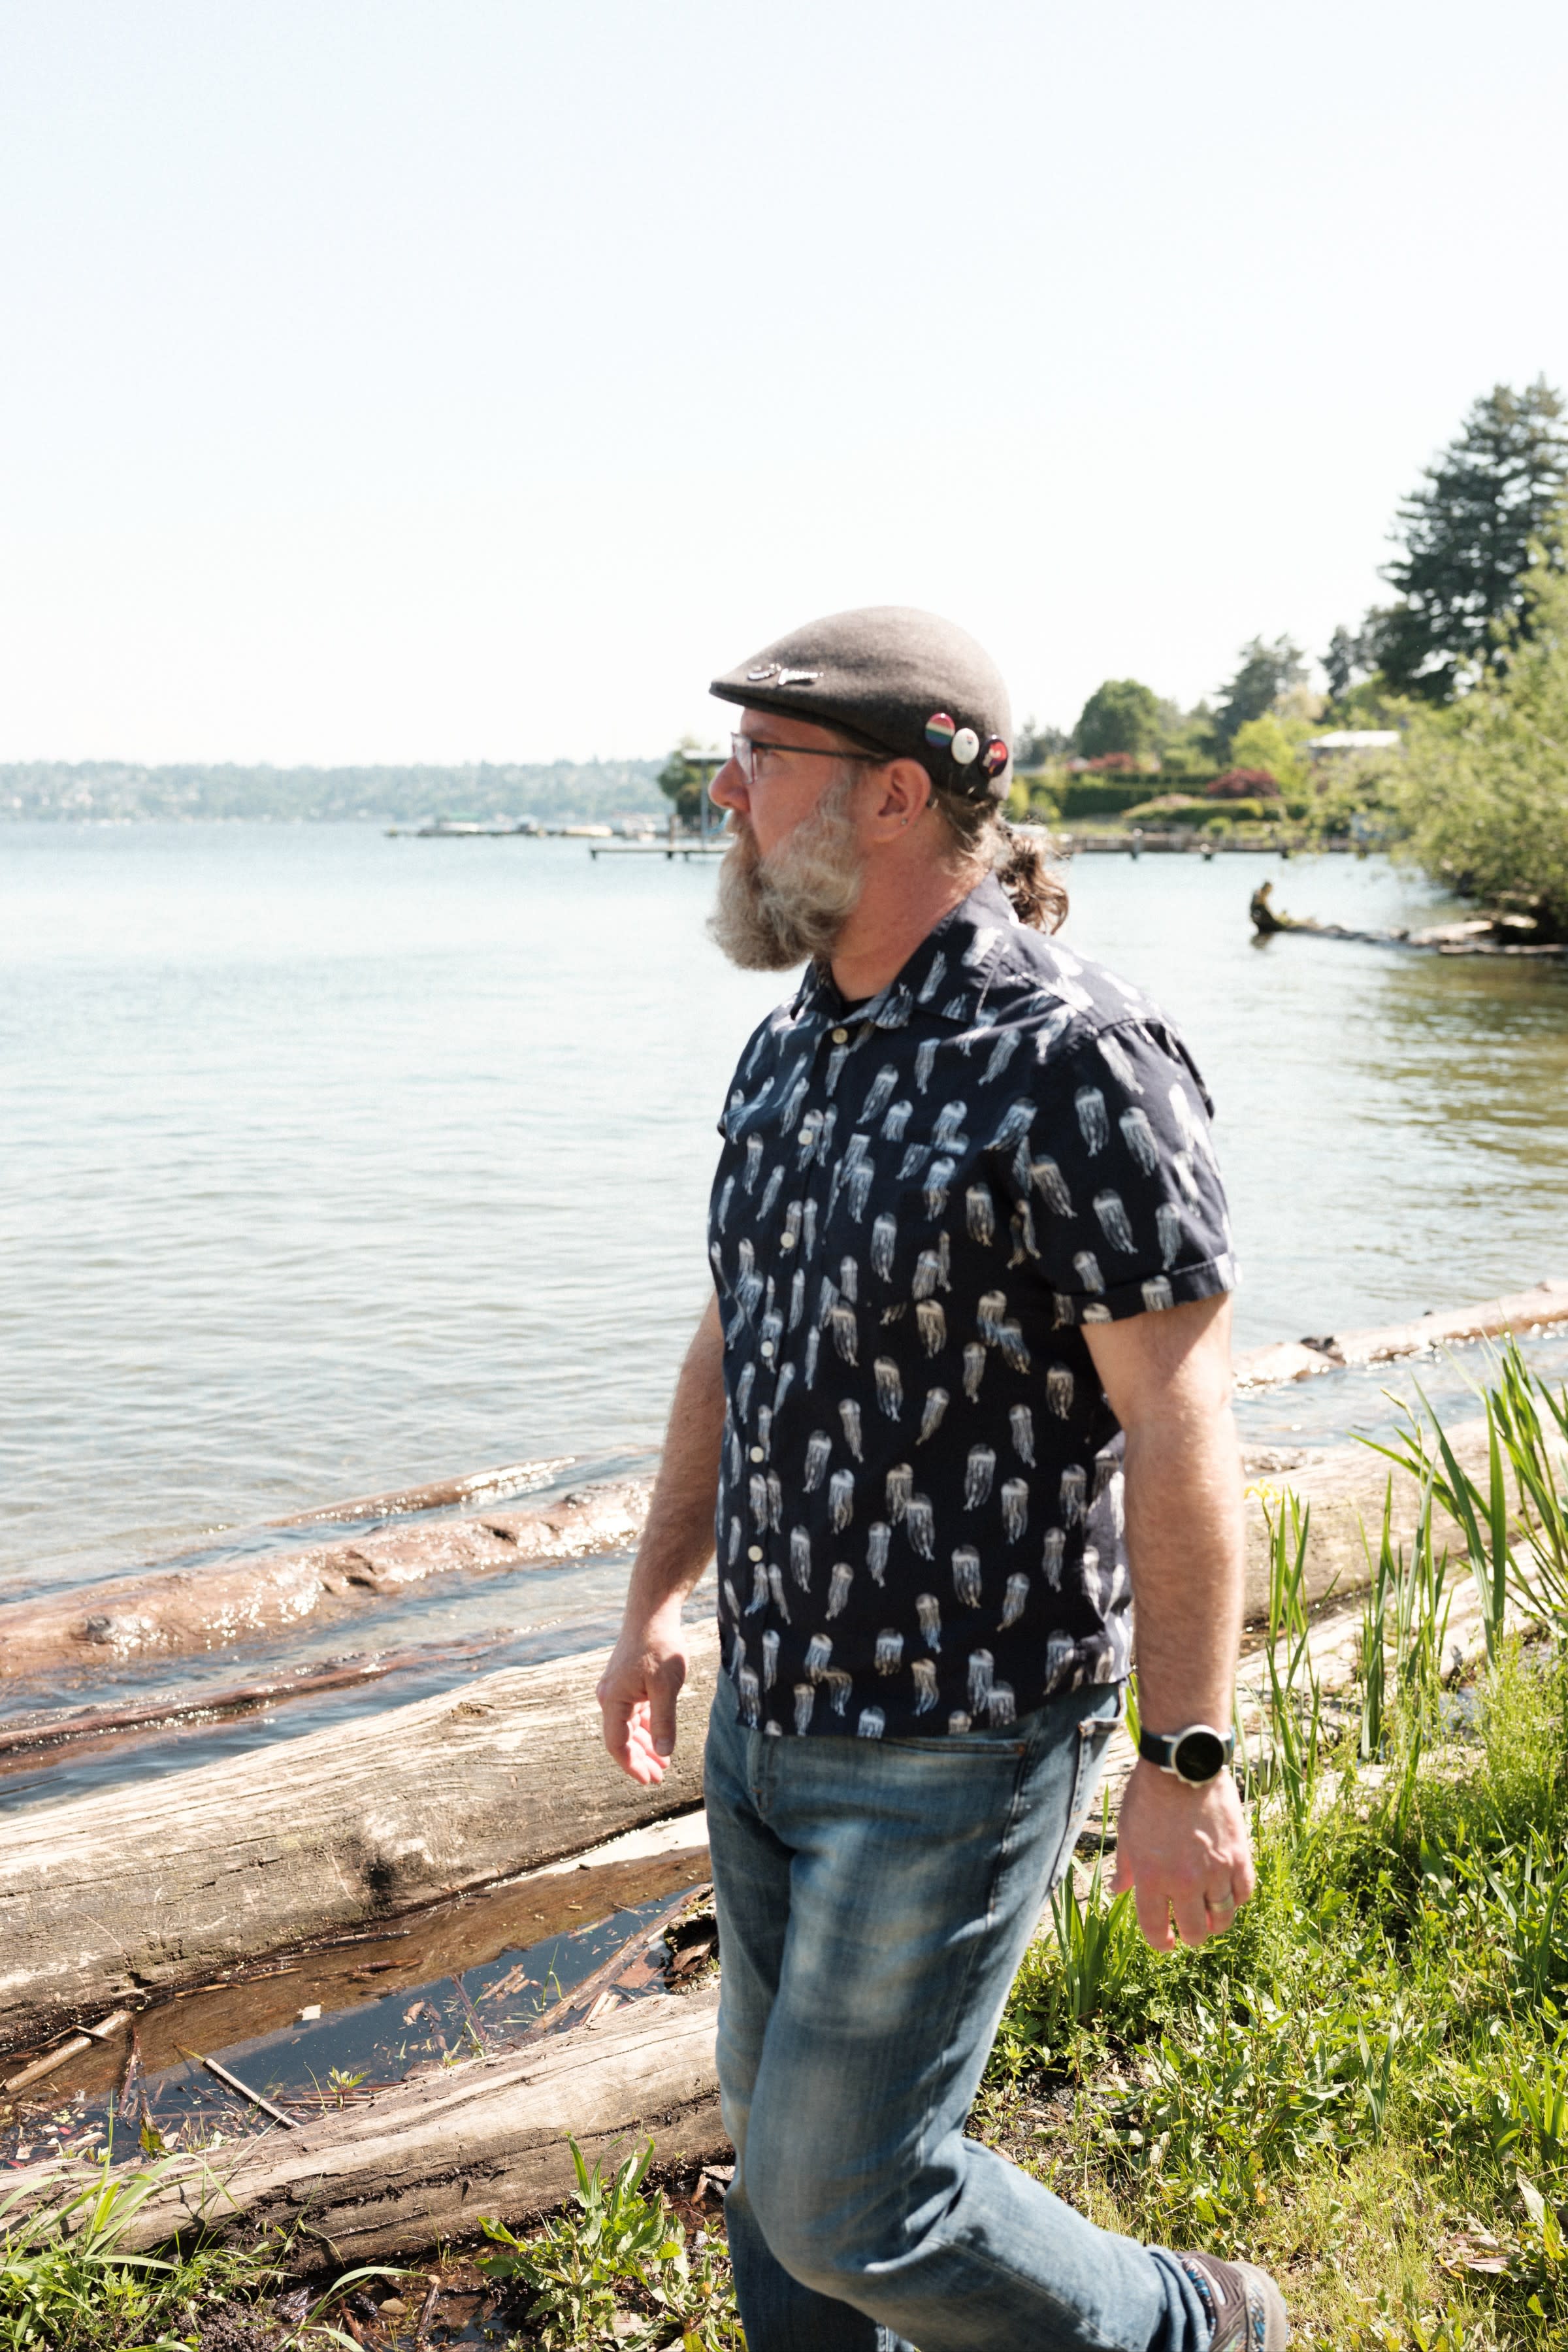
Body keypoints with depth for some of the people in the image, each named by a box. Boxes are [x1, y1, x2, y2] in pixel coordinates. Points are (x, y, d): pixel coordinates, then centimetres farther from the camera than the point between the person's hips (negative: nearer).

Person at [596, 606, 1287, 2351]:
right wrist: (657, 1602, 18)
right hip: (770, 1708, 8)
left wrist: (1185, 1764, -19)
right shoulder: (791, 1048, 5)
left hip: (955, 1738, -8)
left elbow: (1180, 1427, -20)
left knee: (843, 2192, 2)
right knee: (775, 2119, 21)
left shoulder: (1076, 1062, -21)